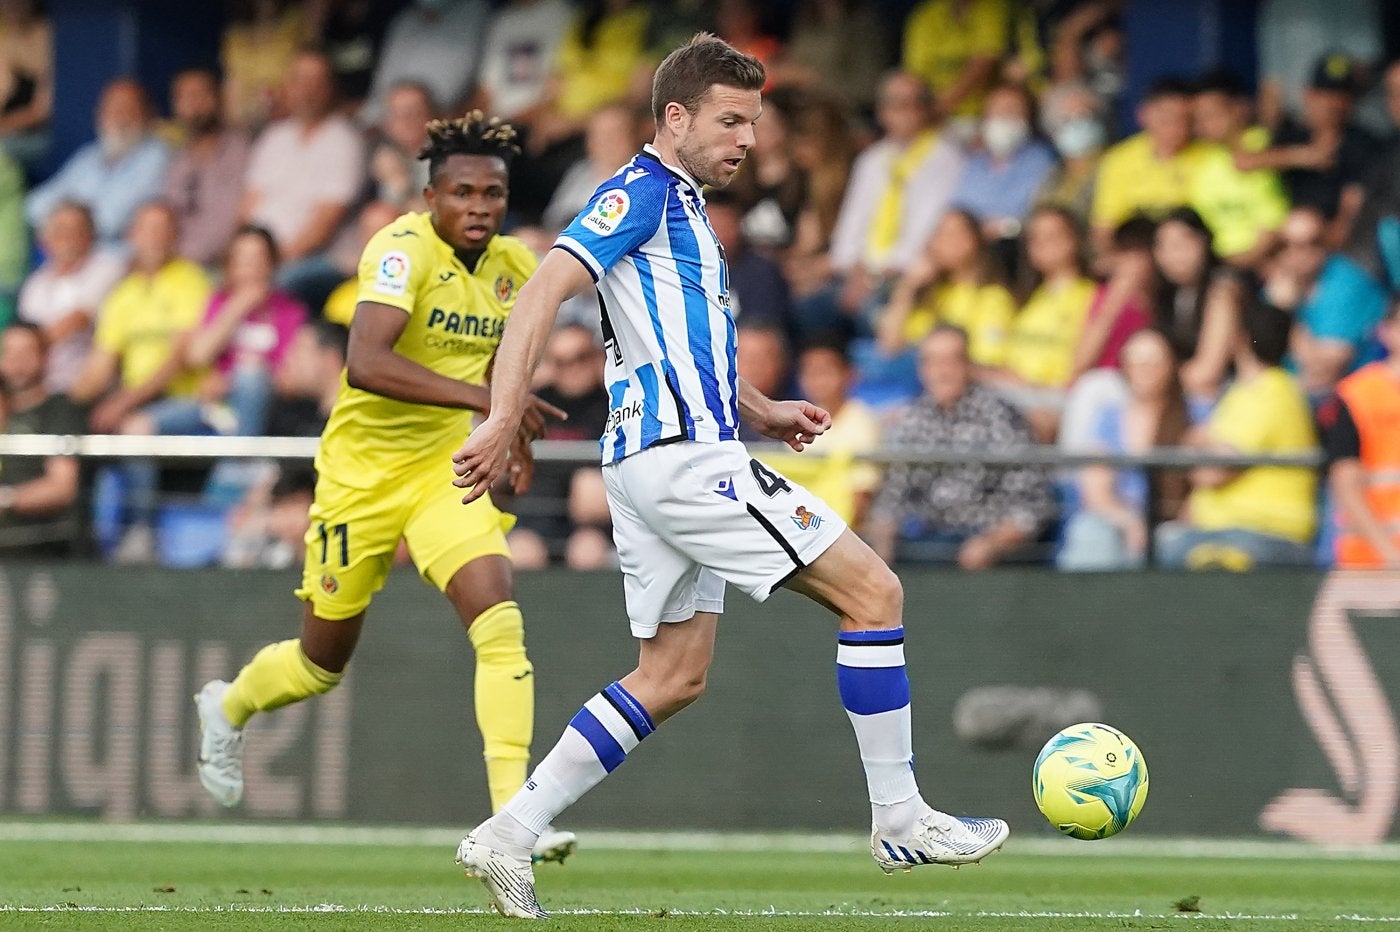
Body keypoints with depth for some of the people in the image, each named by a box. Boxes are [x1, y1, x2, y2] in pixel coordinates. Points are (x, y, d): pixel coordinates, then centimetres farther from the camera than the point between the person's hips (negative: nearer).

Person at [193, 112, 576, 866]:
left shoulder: (515, 268, 0)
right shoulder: (404, 249, -21)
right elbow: (366, 361, -37)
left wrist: (511, 434, 13)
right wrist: (480, 398, -44)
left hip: (446, 472, 4)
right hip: (361, 471, -4)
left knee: (497, 617, -21)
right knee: (323, 661, 12)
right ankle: (227, 708, 47)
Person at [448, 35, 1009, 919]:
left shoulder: (686, 207, 22)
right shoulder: (642, 192, -9)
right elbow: (543, 293, -19)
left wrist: (760, 410, 18)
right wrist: (503, 422, -27)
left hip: (662, 466, 10)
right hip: (684, 452, -10)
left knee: (673, 679, 11)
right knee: (873, 591, -6)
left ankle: (510, 836, 7)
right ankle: (900, 819, -2)